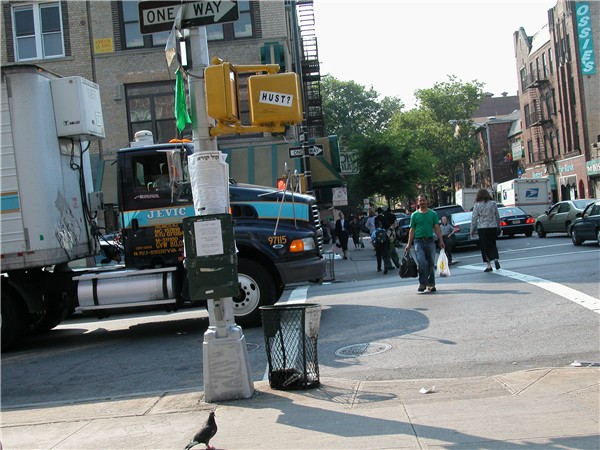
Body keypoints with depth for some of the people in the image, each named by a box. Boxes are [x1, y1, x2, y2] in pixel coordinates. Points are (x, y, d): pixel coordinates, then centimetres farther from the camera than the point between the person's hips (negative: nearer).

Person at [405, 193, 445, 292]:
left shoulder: (433, 214, 9)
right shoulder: (414, 215, 7)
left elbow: (437, 228, 6)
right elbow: (412, 230, 7)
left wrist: (441, 241, -4)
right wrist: (409, 244, 2)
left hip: (430, 241, 2)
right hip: (418, 241, -2)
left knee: (431, 264, 6)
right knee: (422, 262, -16)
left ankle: (431, 284, 16)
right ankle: (423, 283, -7)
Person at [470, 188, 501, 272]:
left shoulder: (477, 205, -6)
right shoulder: (493, 203, 2)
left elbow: (474, 218, -6)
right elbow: (497, 217, 8)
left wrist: (472, 230, 2)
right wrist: (498, 226, 21)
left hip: (482, 228, -3)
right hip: (493, 227, 3)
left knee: (484, 246, 5)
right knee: (492, 244, 18)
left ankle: (488, 265, 2)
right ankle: (496, 259, -5)